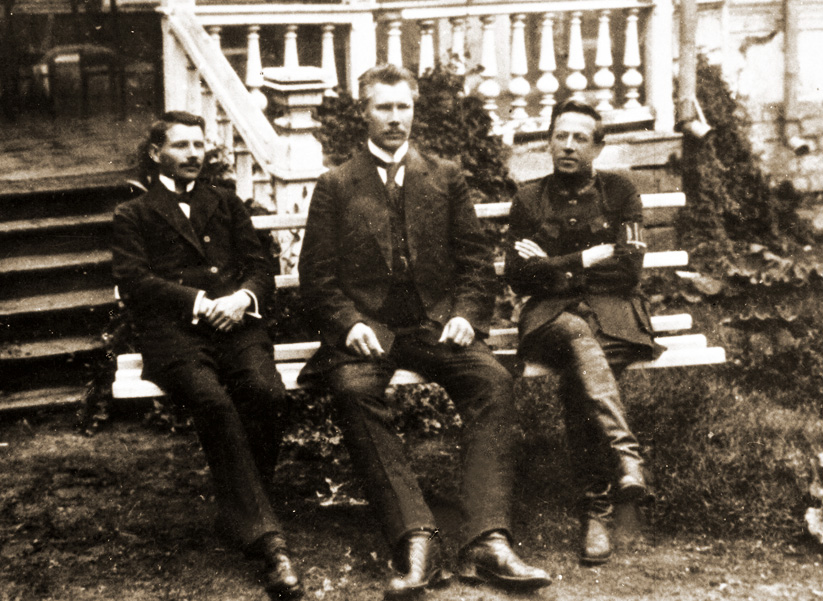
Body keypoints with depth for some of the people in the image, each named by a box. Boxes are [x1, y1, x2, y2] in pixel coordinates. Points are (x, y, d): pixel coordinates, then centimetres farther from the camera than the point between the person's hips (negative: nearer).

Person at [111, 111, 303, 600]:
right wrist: (201, 302, -10)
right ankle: (265, 536, -34)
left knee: (268, 392, -32)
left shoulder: (227, 204, 30)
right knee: (213, 401, -34)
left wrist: (243, 297, -5)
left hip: (236, 323, 3)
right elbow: (135, 283, 4)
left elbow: (261, 266, 19)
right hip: (173, 332, -2)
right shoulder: (133, 216, 20)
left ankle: (238, 506, -13)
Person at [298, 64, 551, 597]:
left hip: (436, 324, 1)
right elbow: (317, 275, 7)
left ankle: (486, 542, -35)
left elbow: (476, 259, 14)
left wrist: (466, 314, -5)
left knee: (493, 380, -29)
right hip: (367, 329, -1)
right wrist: (350, 323, -10)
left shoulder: (446, 177, 17)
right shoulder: (336, 186, 13)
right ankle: (416, 540, -39)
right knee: (355, 392, -35)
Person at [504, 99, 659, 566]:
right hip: (551, 316, 0)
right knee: (577, 337, -38)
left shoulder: (619, 193, 13)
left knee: (577, 377, -34)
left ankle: (596, 510, -37)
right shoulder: (530, 200, 15)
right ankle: (625, 454, -52)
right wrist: (590, 258, -2)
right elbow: (519, 278, 6)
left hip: (614, 313, 0)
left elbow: (630, 271, 1)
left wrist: (556, 265, -2)